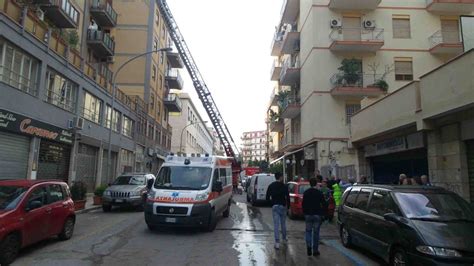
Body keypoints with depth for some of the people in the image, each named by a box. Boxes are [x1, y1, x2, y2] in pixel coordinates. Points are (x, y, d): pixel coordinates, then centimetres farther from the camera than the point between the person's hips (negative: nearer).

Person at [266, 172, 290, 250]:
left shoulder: (271, 186, 0)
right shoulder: (284, 186, -6)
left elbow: (267, 197, 1)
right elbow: (288, 197, -9)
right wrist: (288, 205, 2)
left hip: (274, 206, 0)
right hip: (282, 206, 0)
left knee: (276, 224, -1)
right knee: (283, 223, 17)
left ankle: (277, 242, -6)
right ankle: (284, 238, 34)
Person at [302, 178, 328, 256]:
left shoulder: (306, 193, 0)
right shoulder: (319, 193, -6)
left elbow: (303, 204, 3)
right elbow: (324, 204, -5)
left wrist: (304, 213, 11)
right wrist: (324, 214, 3)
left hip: (308, 215, 1)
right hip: (317, 215, -1)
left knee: (308, 231, 13)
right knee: (316, 232, 7)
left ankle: (308, 245, -9)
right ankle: (315, 250, 11)